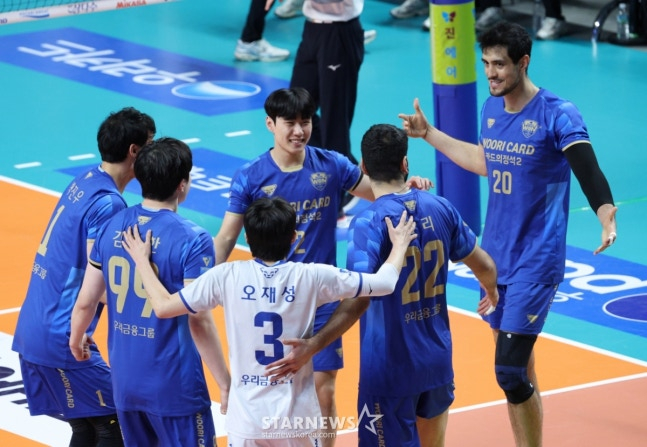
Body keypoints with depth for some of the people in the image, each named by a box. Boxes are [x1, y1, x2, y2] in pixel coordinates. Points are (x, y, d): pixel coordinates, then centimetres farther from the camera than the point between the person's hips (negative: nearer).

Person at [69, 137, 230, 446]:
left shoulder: (112, 227, 0)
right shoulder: (193, 240, -17)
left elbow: (86, 302, 5)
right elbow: (199, 320, -19)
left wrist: (76, 338, 26)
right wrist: (225, 383, -11)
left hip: (125, 379, 6)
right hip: (174, 385, -6)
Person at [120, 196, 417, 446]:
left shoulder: (227, 277, -8)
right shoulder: (312, 277, -7)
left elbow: (163, 306, -3)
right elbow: (384, 283, 1)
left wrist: (141, 259, 12)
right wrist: (399, 245, 21)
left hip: (247, 419, 0)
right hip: (297, 418, 1)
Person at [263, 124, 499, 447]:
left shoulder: (368, 223, -18)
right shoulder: (440, 208, -1)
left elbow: (358, 301, -29)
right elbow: (485, 267, 11)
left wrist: (313, 345, -34)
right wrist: (492, 293, 33)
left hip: (390, 368, -5)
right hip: (437, 359, 5)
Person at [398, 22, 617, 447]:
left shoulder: (558, 114, -14)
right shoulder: (491, 109, 6)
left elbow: (589, 172, -25)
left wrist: (607, 216, -44)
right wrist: (429, 134, 28)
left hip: (536, 263, -7)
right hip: (496, 257, 7)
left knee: (510, 371, -13)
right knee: (519, 367, 13)